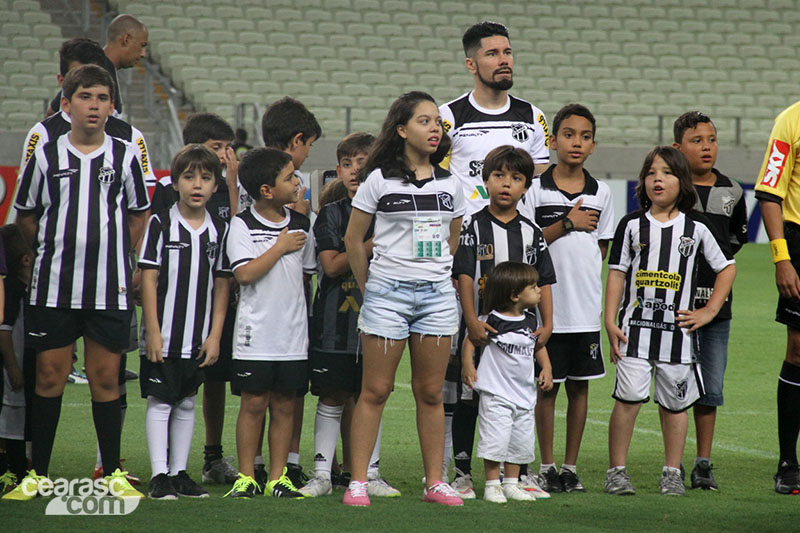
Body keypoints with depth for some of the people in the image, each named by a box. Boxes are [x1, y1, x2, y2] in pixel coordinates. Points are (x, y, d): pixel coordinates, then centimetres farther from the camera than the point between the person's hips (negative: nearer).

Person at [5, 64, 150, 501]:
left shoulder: (126, 156, 3)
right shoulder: (46, 156, 2)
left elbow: (138, 215, 15)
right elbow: (25, 216, 12)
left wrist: (115, 255, 6)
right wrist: (54, 250, 6)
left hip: (110, 288, 0)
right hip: (53, 287, 0)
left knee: (105, 377, 4)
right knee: (50, 375, 3)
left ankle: (112, 473, 12)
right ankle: (37, 473, 10)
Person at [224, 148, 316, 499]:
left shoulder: (300, 224, 9)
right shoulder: (243, 225, -5)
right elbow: (245, 273, -16)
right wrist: (281, 247, -11)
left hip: (293, 332, 4)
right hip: (255, 332, -4)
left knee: (284, 404, 6)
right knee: (254, 402, -2)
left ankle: (278, 477, 10)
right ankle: (246, 478, 6)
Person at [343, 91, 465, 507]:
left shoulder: (449, 184, 9)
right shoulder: (380, 180, -2)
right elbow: (353, 239, 3)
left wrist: (437, 277, 14)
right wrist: (369, 289, 6)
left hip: (437, 294, 3)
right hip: (388, 291, -3)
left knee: (430, 393, 6)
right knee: (375, 391, -2)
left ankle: (435, 482, 11)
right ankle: (358, 482, 1)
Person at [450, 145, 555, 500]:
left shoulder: (531, 233, 8)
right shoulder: (472, 227, -1)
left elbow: (543, 282, 9)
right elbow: (464, 277, -8)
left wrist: (547, 325, -1)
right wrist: (472, 321, -17)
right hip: (480, 329, -3)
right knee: (468, 400, 1)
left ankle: (521, 474, 15)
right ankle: (462, 474, 9)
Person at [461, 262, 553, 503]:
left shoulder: (531, 321, 5)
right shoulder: (491, 321, -12)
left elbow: (539, 345, 19)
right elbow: (471, 340, -4)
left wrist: (546, 368, 7)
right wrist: (467, 364, -15)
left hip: (524, 392, 6)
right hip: (496, 393, -6)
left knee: (521, 441, 10)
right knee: (496, 438, -9)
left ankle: (511, 483, 22)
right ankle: (492, 485, 1)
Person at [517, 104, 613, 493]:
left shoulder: (600, 194, 7)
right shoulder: (537, 190, -2)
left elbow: (601, 248, 15)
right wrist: (567, 224, -13)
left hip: (586, 309, 3)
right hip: (547, 307, -3)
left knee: (579, 385, 6)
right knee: (548, 385, 2)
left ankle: (571, 467, 14)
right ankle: (547, 467, 10)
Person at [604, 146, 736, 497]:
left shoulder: (697, 227, 4)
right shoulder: (632, 225, 4)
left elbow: (727, 267, 13)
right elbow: (616, 273, 5)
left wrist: (709, 311, 5)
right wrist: (610, 321, -2)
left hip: (678, 328, 1)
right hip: (635, 328, -1)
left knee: (675, 402, 7)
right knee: (629, 397, -11)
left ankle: (672, 473, 18)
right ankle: (616, 471, -3)